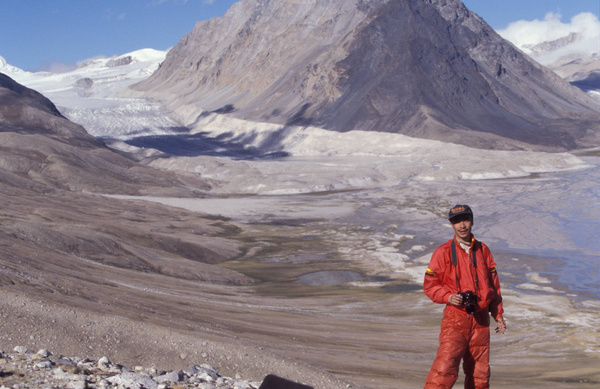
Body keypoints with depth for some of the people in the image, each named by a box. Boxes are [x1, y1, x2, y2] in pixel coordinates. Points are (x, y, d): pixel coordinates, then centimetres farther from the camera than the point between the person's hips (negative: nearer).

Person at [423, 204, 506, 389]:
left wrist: (498, 314, 14)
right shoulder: (443, 252, -1)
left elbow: (493, 284, 18)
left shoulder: (483, 250, 11)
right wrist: (449, 297, -16)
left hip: (481, 319, 4)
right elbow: (429, 285, 0)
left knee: (480, 370, 10)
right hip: (455, 318, -4)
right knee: (446, 364, -18)